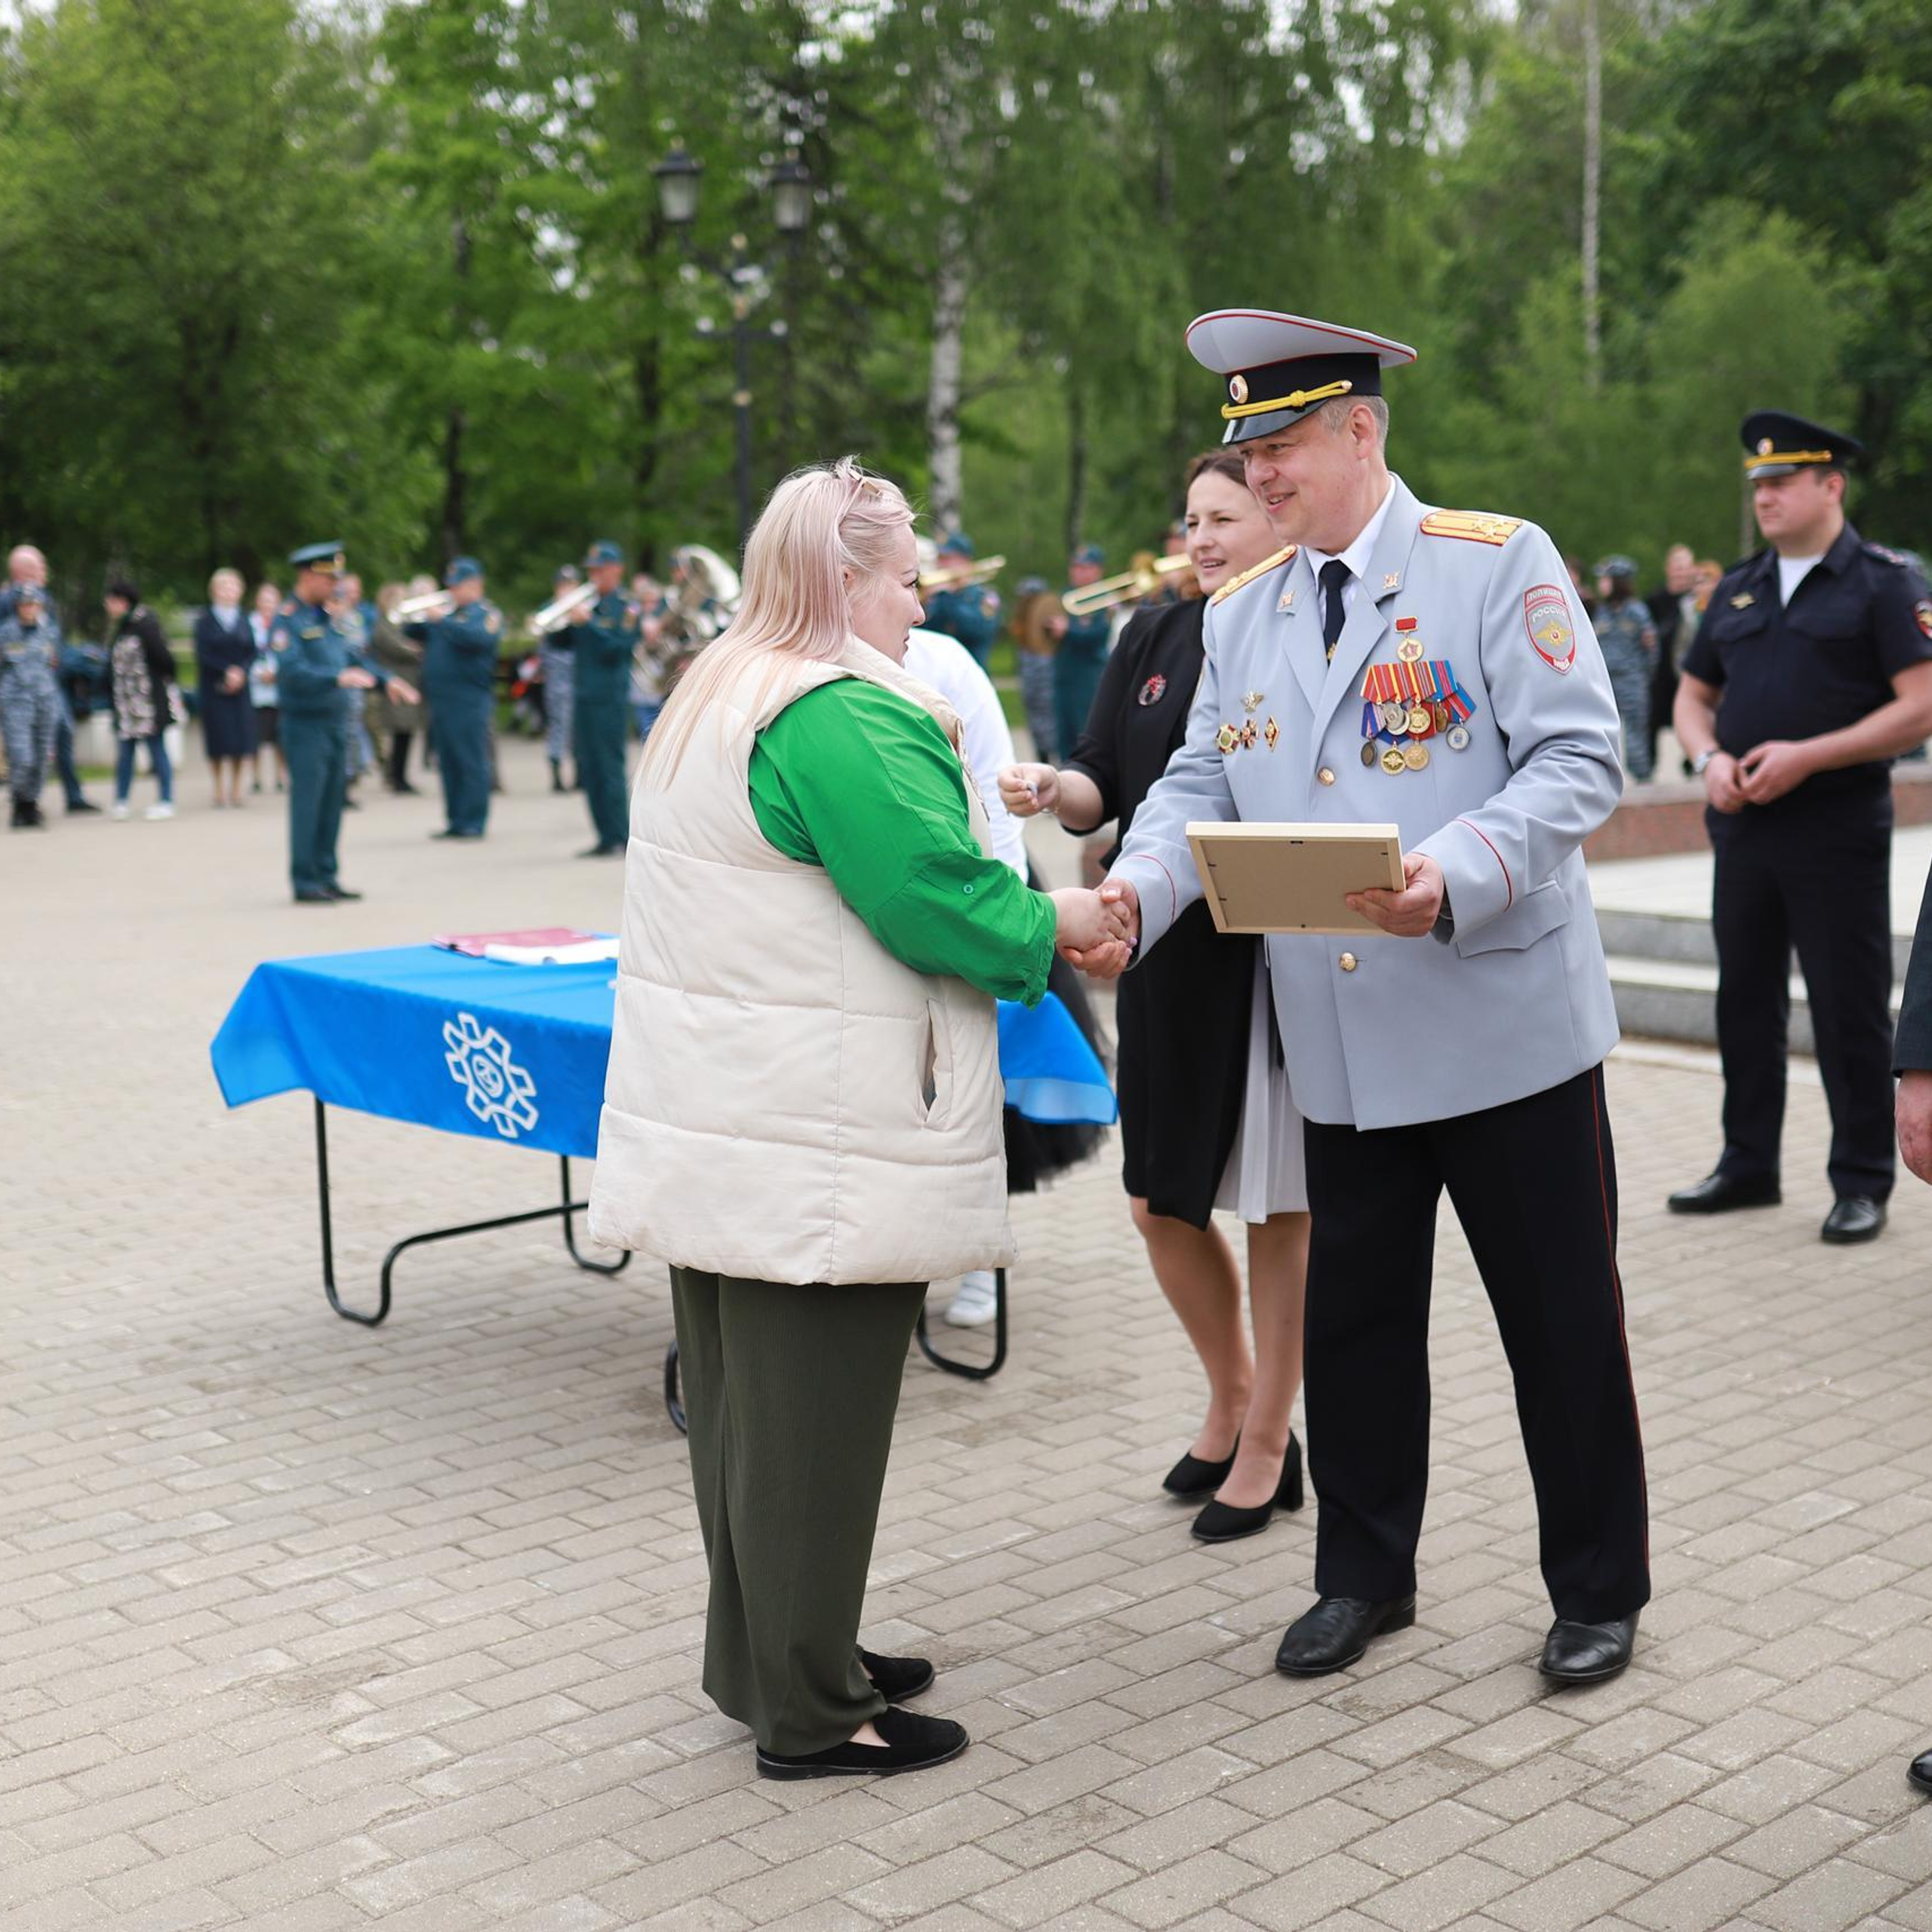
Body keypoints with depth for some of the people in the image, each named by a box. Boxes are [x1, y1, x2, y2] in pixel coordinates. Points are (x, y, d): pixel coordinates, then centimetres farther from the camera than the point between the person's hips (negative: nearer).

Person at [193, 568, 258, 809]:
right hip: (213, 688, -2)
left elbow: (252, 652, 4)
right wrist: (226, 672, -14)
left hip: (239, 687, 2)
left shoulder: (243, 621, 9)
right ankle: (219, 791, 4)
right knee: (217, 738, -3)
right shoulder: (205, 621, 1)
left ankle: (235, 789, 8)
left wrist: (240, 672, -12)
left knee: (238, 739, -1)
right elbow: (203, 654, -5)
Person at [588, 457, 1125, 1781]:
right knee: (814, 1413, 0)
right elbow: (940, 900, -22)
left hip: (708, 1118, 10)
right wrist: (1057, 923, -3)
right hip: (817, 1144, -10)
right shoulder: (848, 717, -17)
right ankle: (809, 1716, 12)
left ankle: (765, 1658, 31)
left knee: (742, 1398, 17)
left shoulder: (713, 699, 16)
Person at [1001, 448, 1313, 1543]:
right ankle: (1231, 1401, 36)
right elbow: (1104, 787, 8)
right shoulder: (1154, 640, 9)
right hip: (1170, 961, 5)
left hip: (1285, 965, -5)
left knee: (1280, 1209, 6)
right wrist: (1055, 789, -13)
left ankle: (1266, 1443, 23)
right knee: (1163, 1203, 11)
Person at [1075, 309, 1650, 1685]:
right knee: (1352, 1318, 14)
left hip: (1506, 1024, -5)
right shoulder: (1240, 613, 10)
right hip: (1343, 1048, 5)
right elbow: (1200, 786, 9)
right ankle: (1365, 1575, 32)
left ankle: (1600, 1588, 26)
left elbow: (1581, 759, -13)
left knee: (1561, 1319, 7)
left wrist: (1455, 874, -28)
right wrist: (1134, 892, -12)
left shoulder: (1497, 562, -7)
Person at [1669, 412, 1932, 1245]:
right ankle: (1749, 1166, 24)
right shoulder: (1739, 587, 13)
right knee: (1745, 1001, 12)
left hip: (1838, 832, -6)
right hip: (1743, 827, 6)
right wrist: (1709, 759, -4)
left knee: (1850, 1011, 0)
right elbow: (1693, 695, 18)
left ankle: (1862, 1183, 11)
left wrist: (1806, 756, -19)